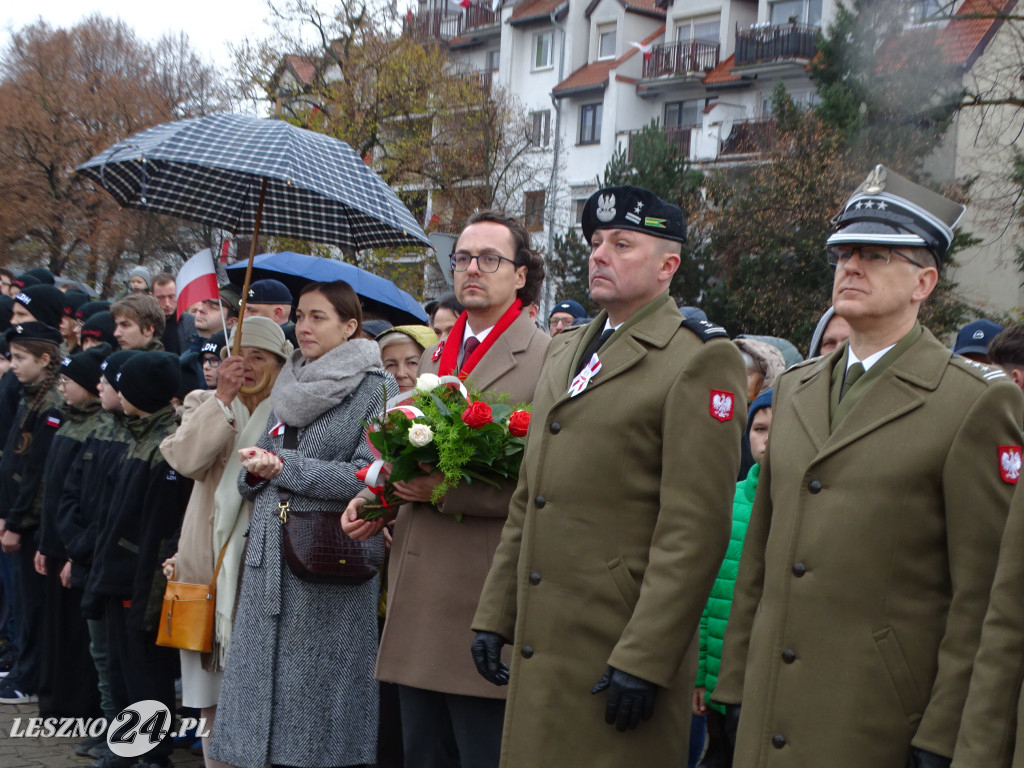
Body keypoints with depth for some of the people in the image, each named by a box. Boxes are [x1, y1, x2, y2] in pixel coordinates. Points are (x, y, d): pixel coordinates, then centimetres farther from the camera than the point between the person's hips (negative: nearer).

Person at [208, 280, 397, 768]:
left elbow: (369, 476, -13)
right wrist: (257, 470, -3)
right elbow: (253, 480, 21)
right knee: (266, 687, 5)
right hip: (270, 556, 6)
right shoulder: (288, 386, 16)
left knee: (319, 692, -3)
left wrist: (283, 466, -12)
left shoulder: (376, 389, -2)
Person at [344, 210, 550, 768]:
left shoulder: (548, 360, -7)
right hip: (418, 598, 8)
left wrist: (450, 491, -20)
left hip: (485, 597, -7)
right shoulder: (433, 359, 18)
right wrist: (376, 499, 10)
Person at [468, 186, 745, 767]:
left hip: (621, 650, -7)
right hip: (541, 646, 7)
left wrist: (644, 660, -18)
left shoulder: (699, 359, -8)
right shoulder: (564, 352, 17)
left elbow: (695, 529, -15)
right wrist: (495, 615, 14)